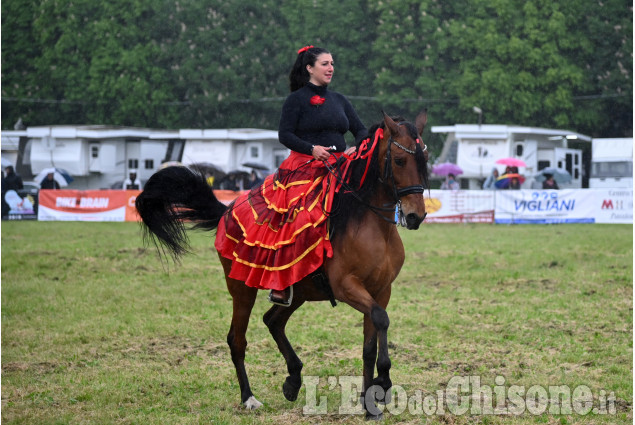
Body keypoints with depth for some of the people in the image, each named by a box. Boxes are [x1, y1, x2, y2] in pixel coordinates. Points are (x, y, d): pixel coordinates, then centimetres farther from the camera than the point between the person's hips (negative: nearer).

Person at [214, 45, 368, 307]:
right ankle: (282, 285, -15)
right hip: (304, 168, -6)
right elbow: (285, 135, -7)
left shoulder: (339, 101, 19)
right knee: (297, 219, -20)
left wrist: (359, 148, -5)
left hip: (339, 168, 6)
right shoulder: (297, 99, 2)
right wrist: (311, 149, -21)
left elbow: (361, 130, 17)